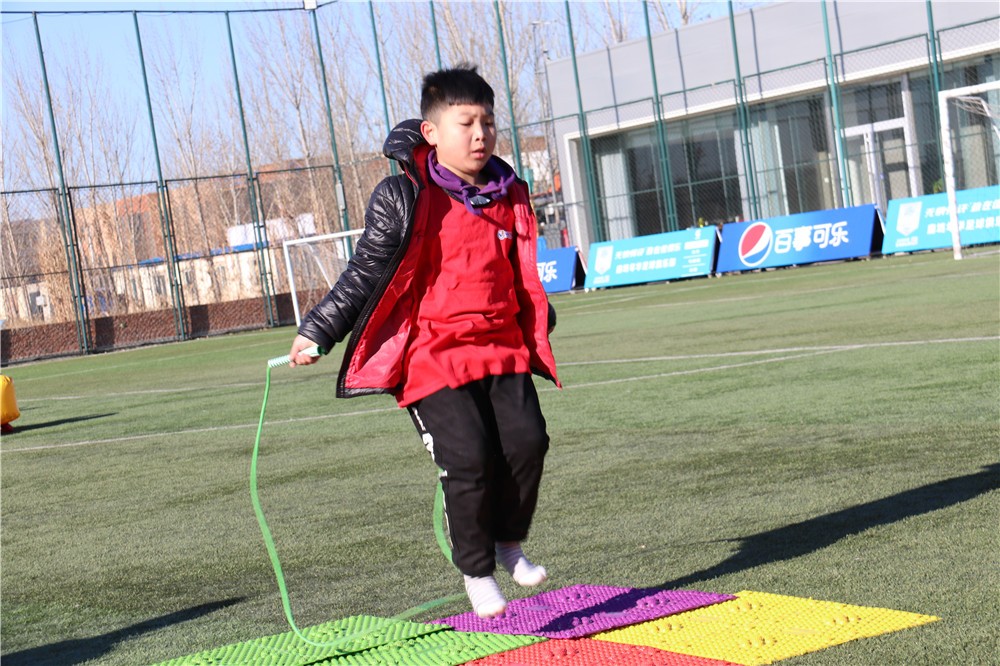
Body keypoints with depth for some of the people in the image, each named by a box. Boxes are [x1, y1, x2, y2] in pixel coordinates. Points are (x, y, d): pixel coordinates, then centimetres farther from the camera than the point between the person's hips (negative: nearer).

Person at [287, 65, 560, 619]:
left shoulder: (509, 195, 10)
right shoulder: (405, 197, -8)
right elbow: (365, 273, -4)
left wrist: (538, 321, 39)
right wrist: (316, 332, -6)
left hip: (502, 346, 5)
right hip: (433, 353, -5)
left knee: (526, 439, -8)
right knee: (468, 458, -11)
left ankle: (508, 542, 17)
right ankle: (477, 570, 10)